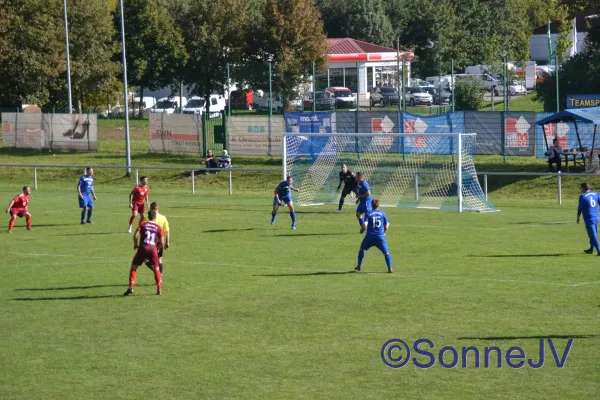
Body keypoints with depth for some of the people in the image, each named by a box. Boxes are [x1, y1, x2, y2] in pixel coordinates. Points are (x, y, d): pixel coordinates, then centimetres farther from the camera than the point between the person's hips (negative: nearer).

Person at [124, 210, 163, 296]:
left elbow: (135, 235, -2)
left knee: (133, 267, 9)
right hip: (153, 248, 1)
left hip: (143, 248, -1)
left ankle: (131, 288, -2)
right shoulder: (158, 228, 9)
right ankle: (159, 289, 15)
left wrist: (135, 245, 15)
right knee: (156, 269, 18)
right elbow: (161, 243, 7)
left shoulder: (143, 224, 8)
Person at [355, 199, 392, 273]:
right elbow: (386, 226, 7)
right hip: (380, 236, 0)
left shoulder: (369, 214, 0)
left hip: (370, 236, 0)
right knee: (386, 253, 4)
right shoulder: (383, 214, 5)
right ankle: (389, 268, -10)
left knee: (362, 249, 23)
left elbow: (365, 225, -13)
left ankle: (359, 266, 24)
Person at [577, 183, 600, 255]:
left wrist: (578, 218, 8)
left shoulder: (582, 196, -6)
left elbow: (580, 208, -4)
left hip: (589, 219, -6)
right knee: (594, 234, 21)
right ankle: (591, 249, 34)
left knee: (593, 235, -6)